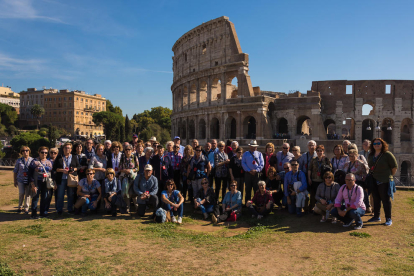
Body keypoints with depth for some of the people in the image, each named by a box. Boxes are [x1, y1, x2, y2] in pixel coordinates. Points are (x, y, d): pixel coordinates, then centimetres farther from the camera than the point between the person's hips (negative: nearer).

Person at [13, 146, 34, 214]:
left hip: (29, 180, 0)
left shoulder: (32, 160, 3)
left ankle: (26, 208, 14)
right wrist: (15, 181, 8)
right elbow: (15, 171, 11)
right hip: (21, 180, 0)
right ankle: (20, 206, 18)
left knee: (28, 194, 3)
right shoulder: (19, 161, 6)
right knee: (21, 193, -3)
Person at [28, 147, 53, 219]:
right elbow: (30, 173, -7)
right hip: (37, 182, -4)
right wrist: (32, 184, -13)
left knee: (45, 198, 8)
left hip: (46, 183, 5)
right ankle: (34, 214, 5)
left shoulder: (49, 162, 12)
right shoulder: (34, 161, -4)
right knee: (35, 198, -3)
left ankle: (43, 213, 19)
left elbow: (52, 172, 17)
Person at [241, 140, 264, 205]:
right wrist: (249, 170, -10)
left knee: (257, 189, 1)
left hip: (257, 174, 0)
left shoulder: (259, 154, 13)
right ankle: (247, 203, 11)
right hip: (248, 174, 0)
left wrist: (256, 170, -12)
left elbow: (262, 164, 2)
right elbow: (243, 163, 2)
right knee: (248, 189, 5)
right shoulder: (246, 154, 13)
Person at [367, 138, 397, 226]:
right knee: (376, 199, 13)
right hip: (374, 181, 6)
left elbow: (394, 167, -4)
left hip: (385, 181, -6)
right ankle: (376, 216, 24)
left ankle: (388, 219, 9)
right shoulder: (371, 155, 10)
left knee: (386, 200, -1)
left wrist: (389, 176, 0)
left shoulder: (387, 154, -8)